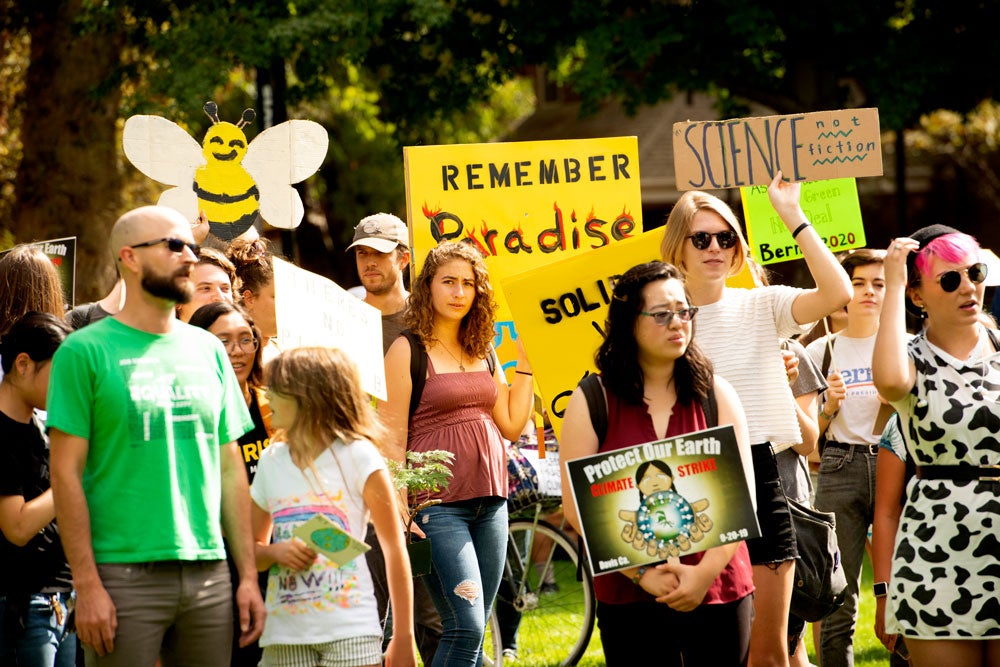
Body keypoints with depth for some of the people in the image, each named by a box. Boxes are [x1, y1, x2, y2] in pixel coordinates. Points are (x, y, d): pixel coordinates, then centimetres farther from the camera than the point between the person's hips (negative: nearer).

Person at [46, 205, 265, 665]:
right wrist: (87, 584, -13)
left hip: (209, 572, 5)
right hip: (124, 575, -5)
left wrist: (248, 575, 9)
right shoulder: (85, 351, -2)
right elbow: (66, 473, -6)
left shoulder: (208, 350, 14)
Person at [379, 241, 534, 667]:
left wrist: (524, 361, 11)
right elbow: (393, 438, -7)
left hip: (490, 501, 6)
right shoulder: (408, 351, -3)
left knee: (473, 631, 5)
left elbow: (511, 425, 13)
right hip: (438, 502, -6)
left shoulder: (483, 352, 15)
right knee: (466, 628, -16)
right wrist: (399, 508, -16)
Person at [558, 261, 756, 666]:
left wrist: (706, 571, -12)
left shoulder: (717, 395, 6)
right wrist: (641, 572, -13)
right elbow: (577, 506, -5)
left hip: (716, 592, 1)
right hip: (627, 598, -1)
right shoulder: (591, 401, 1)